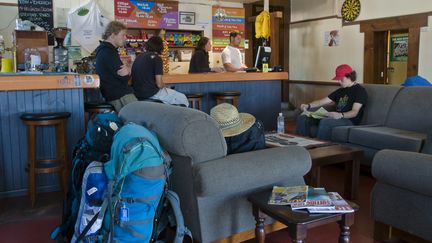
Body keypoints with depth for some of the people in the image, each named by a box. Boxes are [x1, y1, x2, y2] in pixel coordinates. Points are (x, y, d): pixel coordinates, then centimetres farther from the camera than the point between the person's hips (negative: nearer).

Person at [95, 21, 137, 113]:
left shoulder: (104, 50, 20)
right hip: (121, 96, -11)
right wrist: (128, 70, 3)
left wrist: (127, 70, -3)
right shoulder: (108, 53, -13)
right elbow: (125, 78, -15)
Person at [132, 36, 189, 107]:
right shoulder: (156, 58, -12)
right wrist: (163, 85, 6)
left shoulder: (139, 57, 12)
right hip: (151, 93, -8)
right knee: (183, 98, 4)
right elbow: (159, 84, -17)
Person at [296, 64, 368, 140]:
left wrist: (341, 115, -35)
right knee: (302, 119, -5)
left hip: (349, 120, -8)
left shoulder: (359, 90, -2)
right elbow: (323, 101, 19)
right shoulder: (340, 90, 23)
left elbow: (355, 112, -14)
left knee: (325, 122, -40)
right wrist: (308, 105, 0)